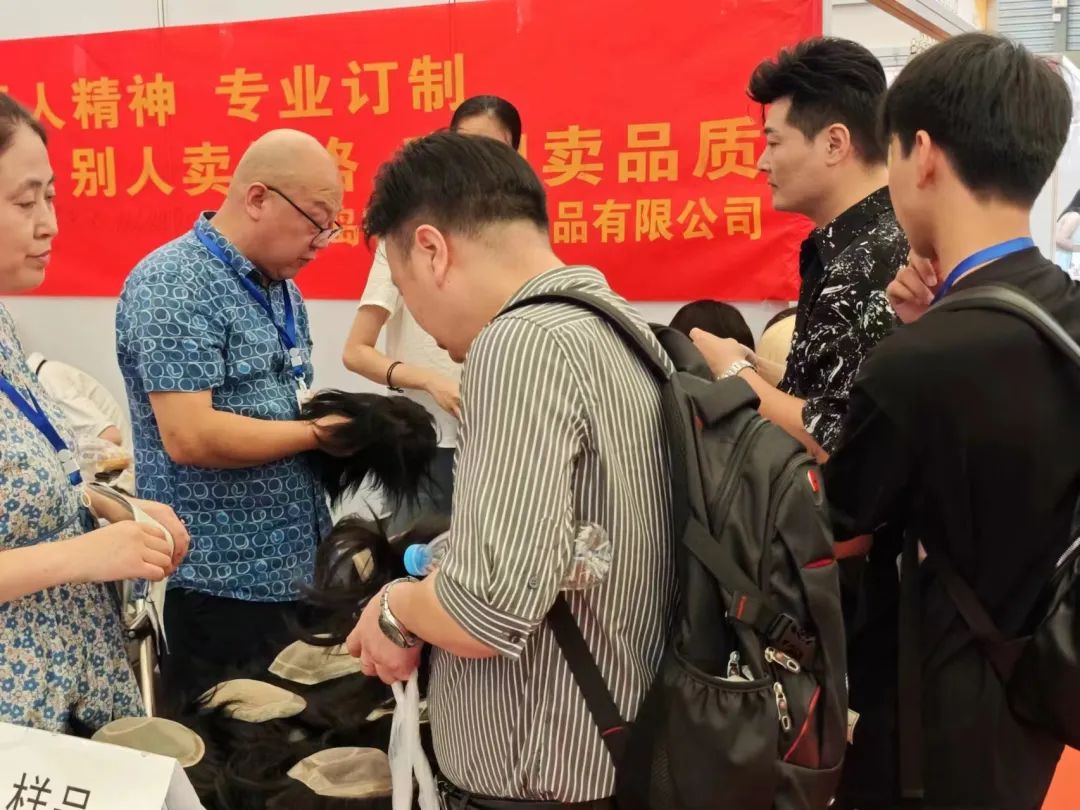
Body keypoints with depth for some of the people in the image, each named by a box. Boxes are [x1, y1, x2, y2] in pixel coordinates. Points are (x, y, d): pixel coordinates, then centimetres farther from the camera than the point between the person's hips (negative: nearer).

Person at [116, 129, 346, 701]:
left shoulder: (282, 289, 11)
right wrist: (319, 432, -15)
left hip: (298, 571, 8)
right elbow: (190, 437, -24)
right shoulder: (171, 284, -15)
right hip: (219, 584, -8)